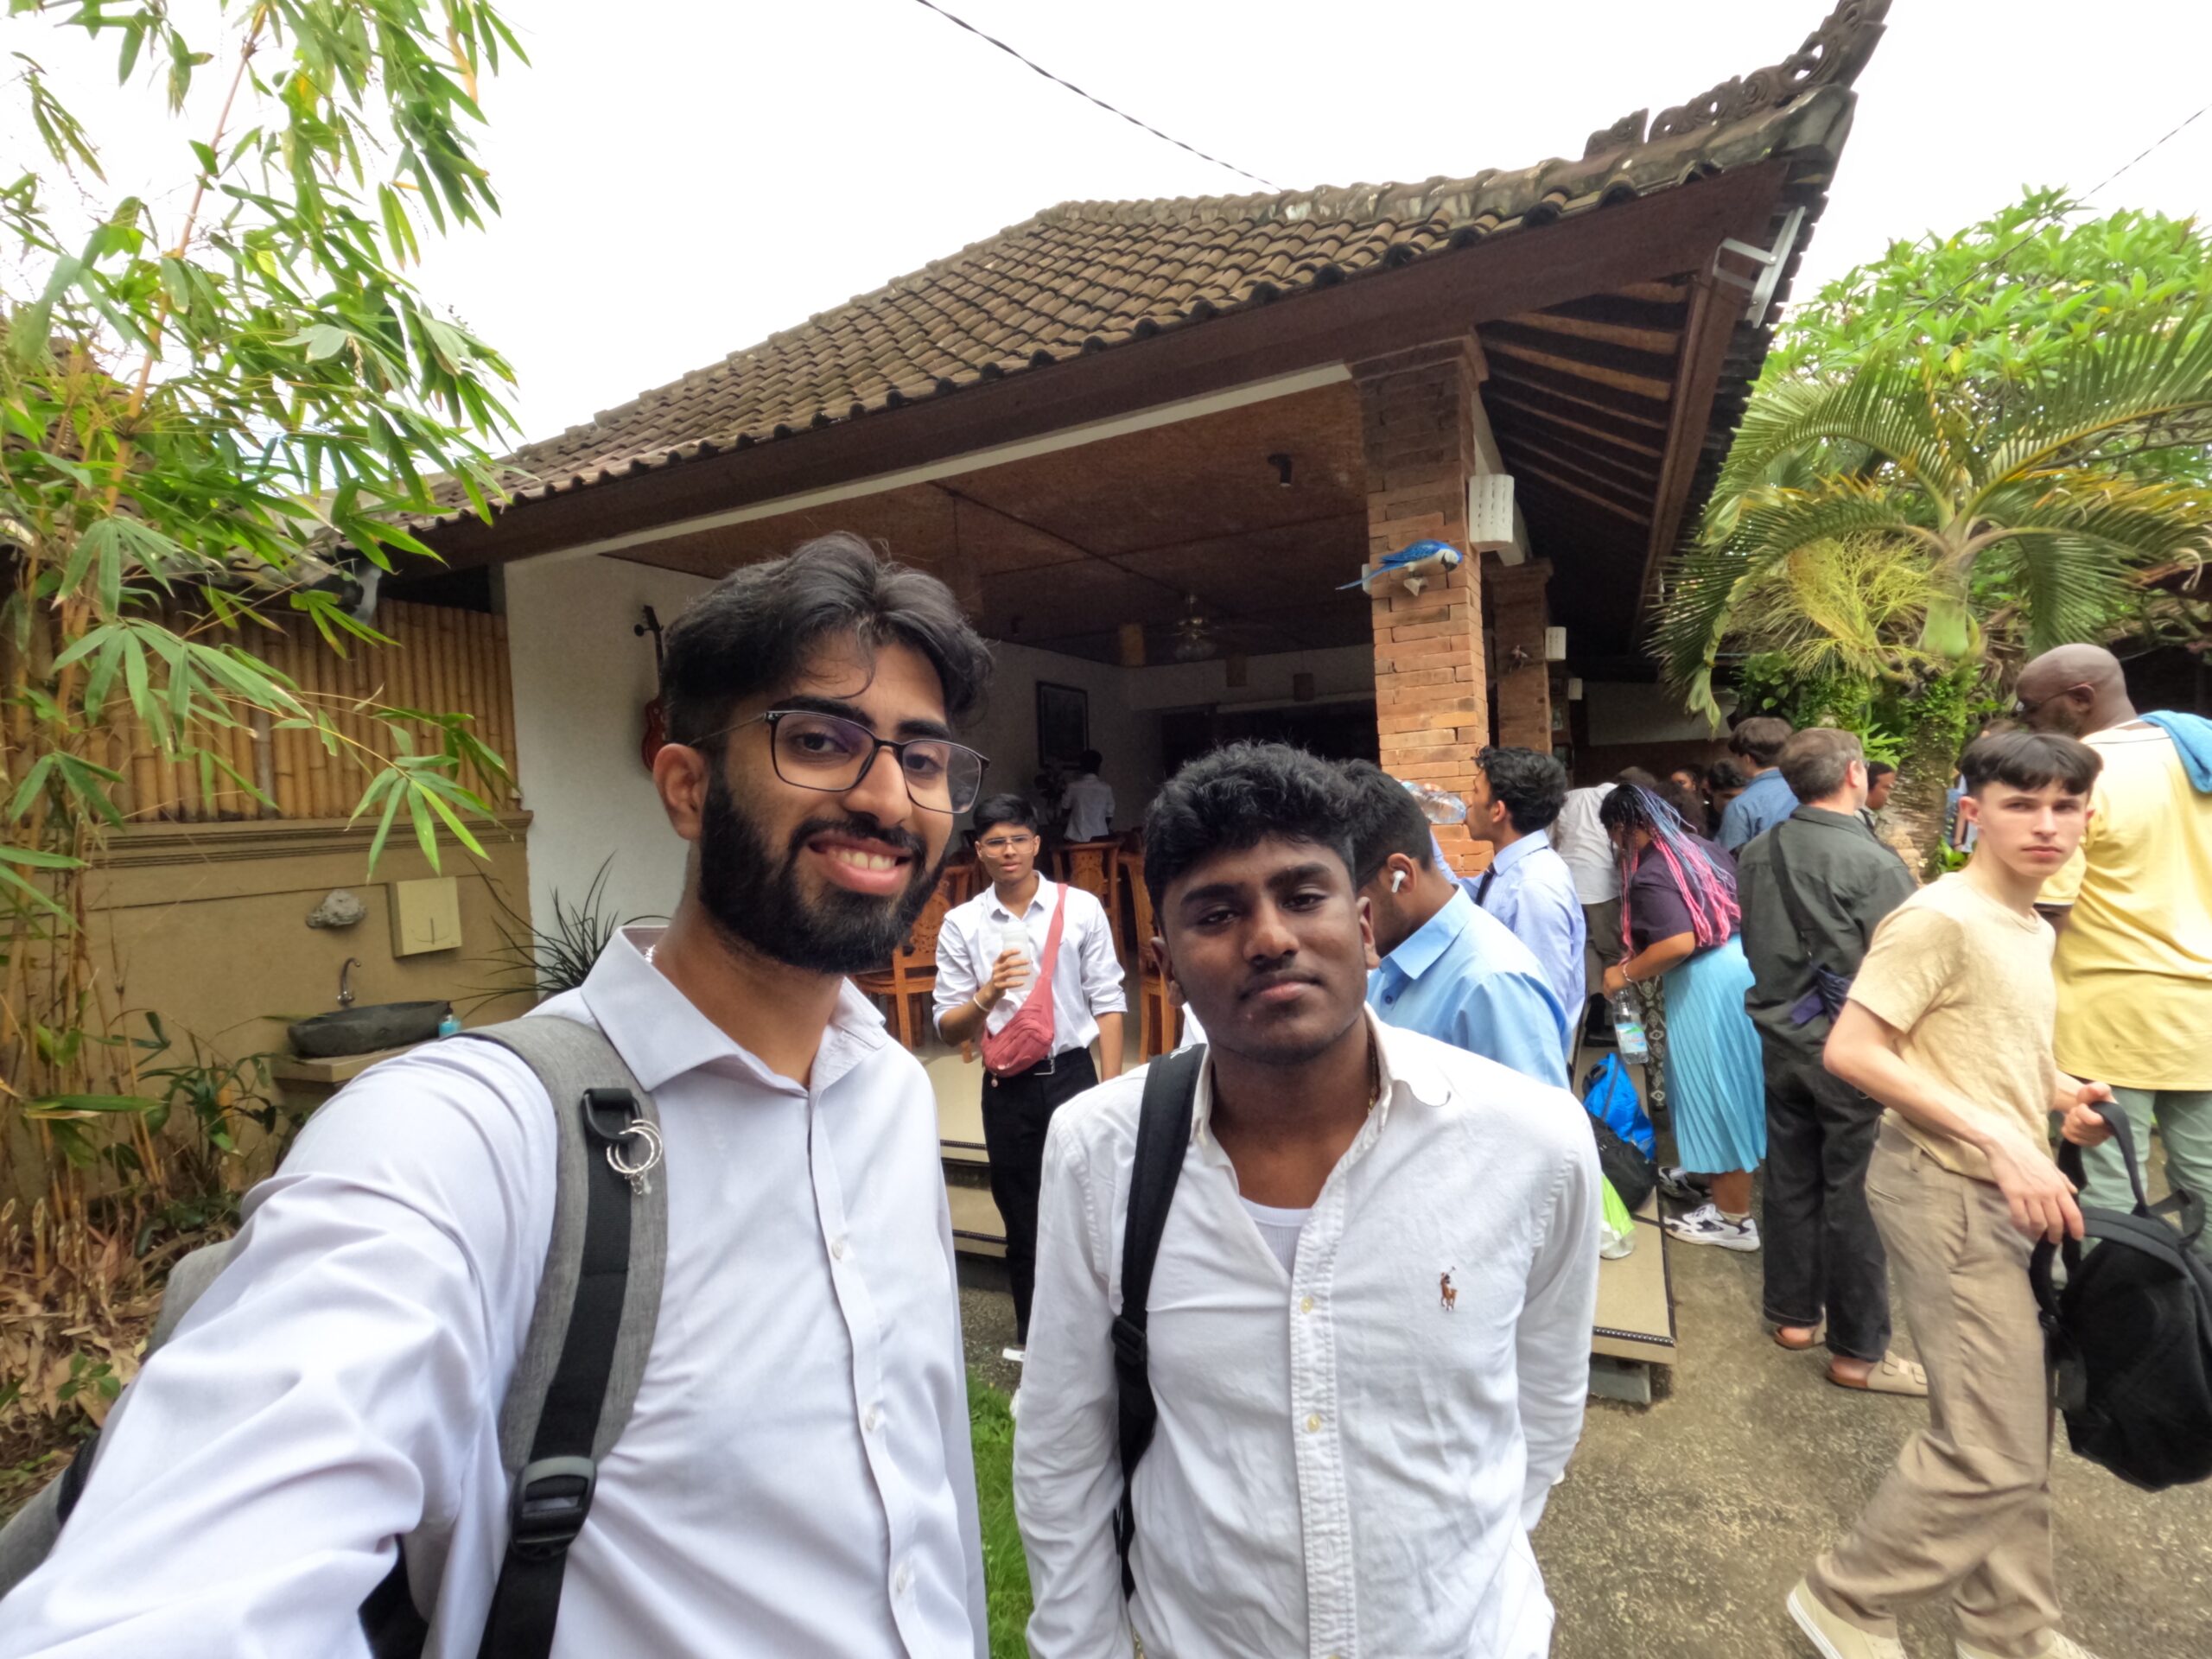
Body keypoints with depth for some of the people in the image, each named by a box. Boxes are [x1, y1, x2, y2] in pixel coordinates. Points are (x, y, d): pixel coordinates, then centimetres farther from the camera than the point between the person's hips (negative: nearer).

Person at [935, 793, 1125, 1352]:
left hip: (1071, 1076, -1)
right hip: (1006, 1088, 2)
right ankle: (1032, 1339, 41)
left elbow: (1107, 1003, -4)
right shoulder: (961, 924, -3)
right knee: (1022, 1222, 18)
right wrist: (986, 996, -23)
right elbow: (948, 1028, -2)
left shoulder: (1081, 908, -6)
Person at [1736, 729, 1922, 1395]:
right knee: (1854, 1196, 5)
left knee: (1791, 1178, 17)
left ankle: (1794, 1313, 32)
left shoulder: (1756, 854, 0)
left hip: (1781, 1039, 6)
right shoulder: (1874, 864, -18)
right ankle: (1857, 1351, 18)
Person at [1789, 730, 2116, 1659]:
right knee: (1991, 1451, -2)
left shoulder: (2034, 930, 11)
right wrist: (2001, 1140, -23)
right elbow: (1851, 1052, -23)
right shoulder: (1940, 918, -17)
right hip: (1947, 1190, -9)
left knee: (2019, 1434, 19)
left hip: (2005, 1193, 9)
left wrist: (2061, 1092, 5)